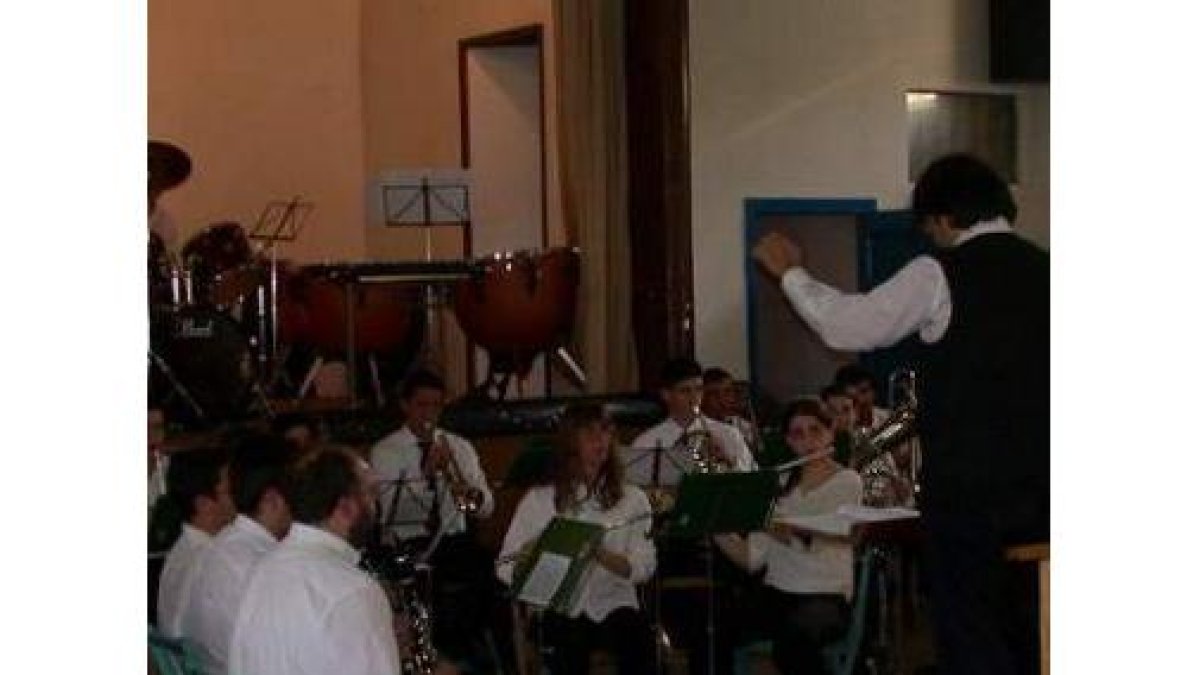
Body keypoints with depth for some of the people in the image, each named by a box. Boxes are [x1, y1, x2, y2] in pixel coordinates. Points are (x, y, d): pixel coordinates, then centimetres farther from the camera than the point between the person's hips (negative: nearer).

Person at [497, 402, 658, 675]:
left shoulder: (632, 499, 9)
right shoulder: (538, 501, 7)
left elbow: (643, 568, -4)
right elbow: (505, 570, 4)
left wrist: (599, 553, -21)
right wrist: (529, 554, -18)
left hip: (614, 605, 1)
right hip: (558, 610, -1)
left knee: (637, 635, -32)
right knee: (570, 642, -34)